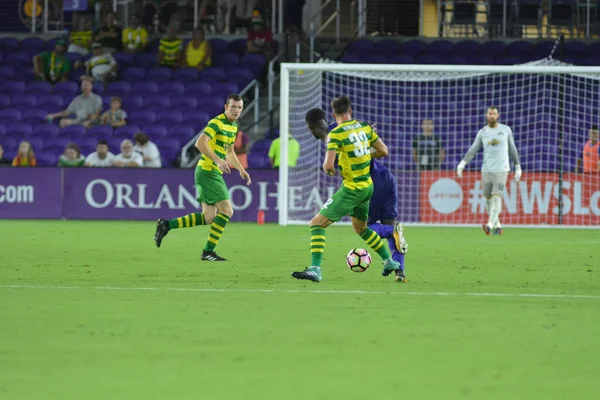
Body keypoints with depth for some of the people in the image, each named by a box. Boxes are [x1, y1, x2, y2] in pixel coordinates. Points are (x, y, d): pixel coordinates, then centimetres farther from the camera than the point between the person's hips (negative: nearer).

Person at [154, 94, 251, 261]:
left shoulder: (233, 126, 16)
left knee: (209, 218, 7)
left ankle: (166, 225, 12)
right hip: (207, 171, -10)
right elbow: (200, 143, -25)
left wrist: (241, 170, 22)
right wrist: (217, 160, -32)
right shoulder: (217, 122, -14)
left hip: (214, 173, 10)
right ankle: (208, 251, -6)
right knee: (226, 210, -12)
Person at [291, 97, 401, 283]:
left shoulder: (335, 134, -16)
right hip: (367, 186, 7)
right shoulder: (365, 127, 3)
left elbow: (328, 165, -22)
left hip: (351, 189, -7)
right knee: (360, 227, 29)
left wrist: (328, 169, 2)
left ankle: (315, 269, -14)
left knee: (317, 223, -4)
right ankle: (390, 262, 35)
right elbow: (383, 151, 7)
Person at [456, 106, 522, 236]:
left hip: (501, 169, -3)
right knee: (488, 199, 5)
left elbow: (512, 149, 11)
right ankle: (497, 226, 18)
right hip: (486, 170, 3)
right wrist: (461, 164, -10)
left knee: (496, 197, -15)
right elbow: (472, 150, 2)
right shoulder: (482, 132, 6)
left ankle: (490, 225, -25)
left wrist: (518, 168, 10)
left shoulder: (506, 130, 4)